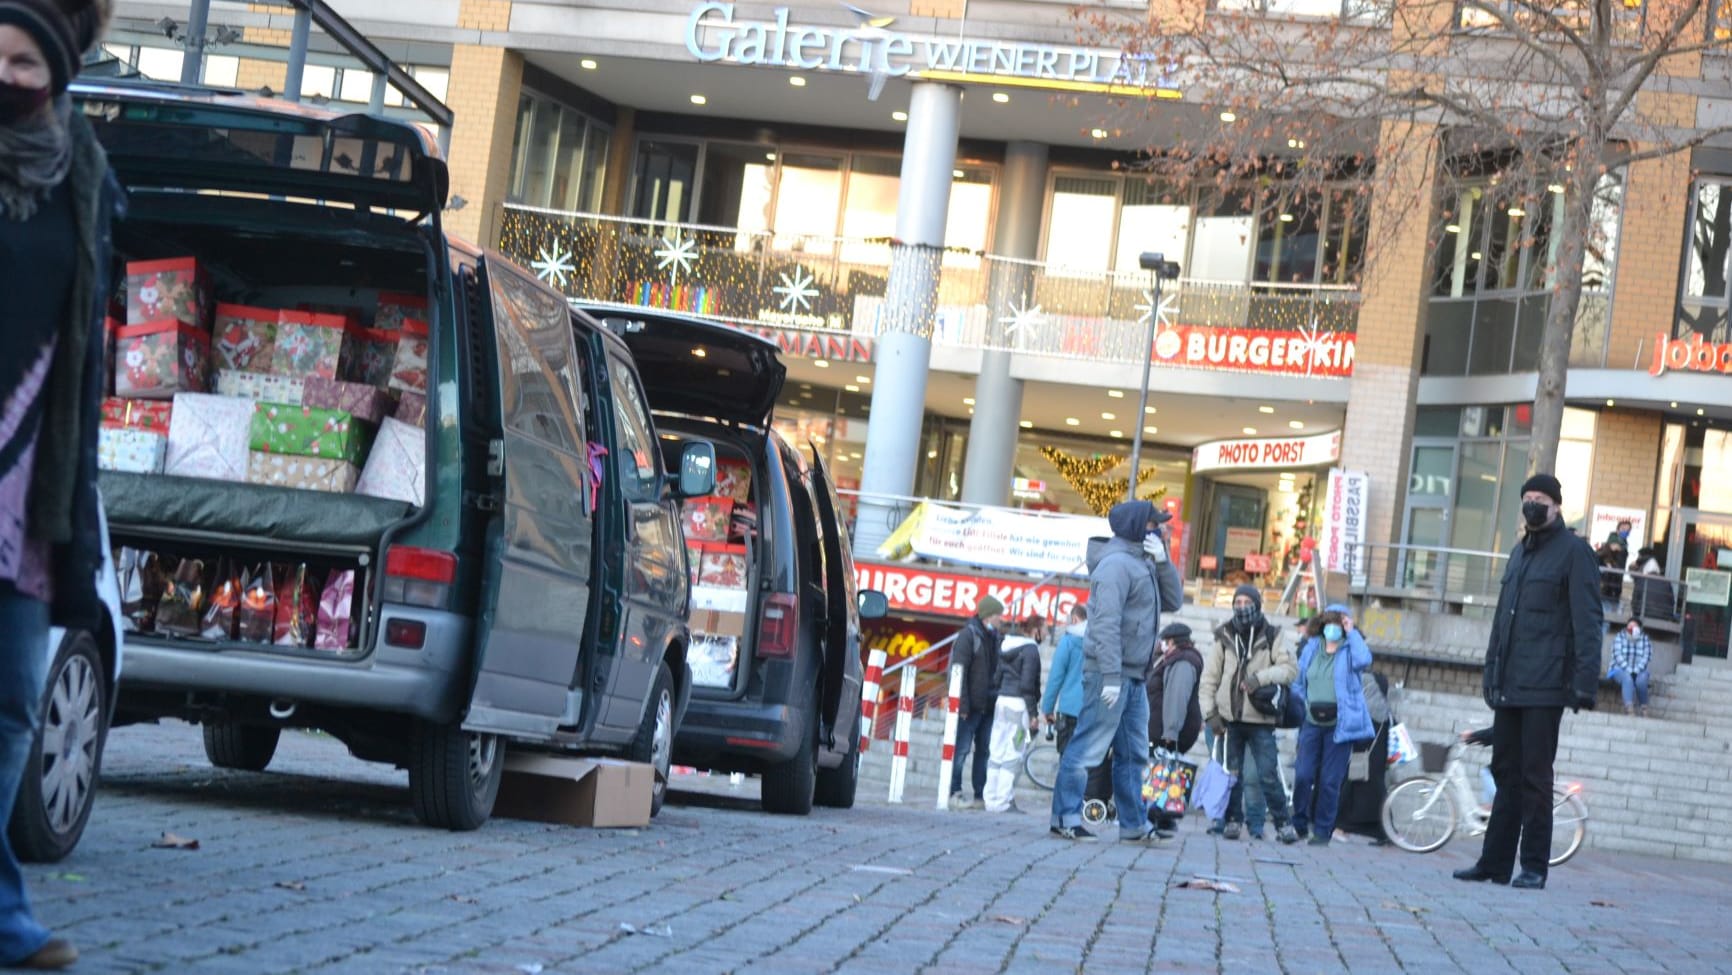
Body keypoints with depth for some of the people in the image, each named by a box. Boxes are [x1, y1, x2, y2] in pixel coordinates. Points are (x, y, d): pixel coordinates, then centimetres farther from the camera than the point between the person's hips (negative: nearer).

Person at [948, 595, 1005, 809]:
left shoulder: (994, 637, 13)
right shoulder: (968, 635, -8)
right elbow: (958, 671, -13)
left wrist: (997, 699, 9)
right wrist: (962, 704, -17)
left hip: (988, 706, 7)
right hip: (971, 706, -7)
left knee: (984, 751, 9)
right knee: (962, 750, -4)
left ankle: (982, 795, 12)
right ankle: (954, 794, 0)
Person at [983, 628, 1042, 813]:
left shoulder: (1006, 646, 14)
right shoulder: (1030, 650, -9)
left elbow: (997, 677, 14)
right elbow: (1027, 684, -14)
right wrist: (1034, 713, -11)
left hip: (1001, 701, 8)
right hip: (1018, 703, -8)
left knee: (997, 753, 9)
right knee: (1013, 755, -5)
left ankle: (991, 799, 11)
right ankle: (1004, 802, -7)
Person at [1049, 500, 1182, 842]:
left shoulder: (1142, 564, 17)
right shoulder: (1117, 563, -13)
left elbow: (1173, 600, 16)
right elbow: (1106, 623, -20)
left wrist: (1163, 561, 1)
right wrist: (1111, 676, -26)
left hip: (1133, 677, 10)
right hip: (1110, 673, -10)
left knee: (1134, 754, 13)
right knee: (1088, 747, -8)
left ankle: (1134, 824, 18)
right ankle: (1065, 818, -7)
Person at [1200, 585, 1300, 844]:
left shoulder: (1271, 637, 5)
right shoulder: (1224, 638, 9)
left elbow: (1291, 668, -5)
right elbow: (1209, 679, 8)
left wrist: (1261, 677, -18)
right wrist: (1210, 713, -1)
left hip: (1260, 719, -2)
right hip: (1229, 718, 2)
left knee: (1268, 774, -7)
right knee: (1231, 774, 4)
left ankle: (1283, 823, -1)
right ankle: (1233, 820, 14)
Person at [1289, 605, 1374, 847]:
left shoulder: (1350, 649, 2)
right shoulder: (1311, 648, 11)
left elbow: (1363, 661, -23)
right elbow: (1298, 683, 20)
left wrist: (1352, 632, -13)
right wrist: (1303, 705, 6)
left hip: (1340, 725, -3)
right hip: (1312, 723, 3)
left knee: (1330, 781, -1)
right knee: (1303, 776, -5)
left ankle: (1322, 831, 8)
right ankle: (1298, 824, 11)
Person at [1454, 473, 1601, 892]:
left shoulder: (1574, 552, -3)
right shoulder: (1520, 552, 20)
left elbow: (1587, 622, -9)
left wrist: (1585, 681, -16)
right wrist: (1491, 672, 20)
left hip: (1545, 687, -7)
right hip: (1509, 685, 7)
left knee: (1534, 777, -5)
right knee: (1506, 774, 9)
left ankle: (1534, 868, 1)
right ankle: (1495, 863, 14)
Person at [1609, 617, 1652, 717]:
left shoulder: (1645, 640, 7)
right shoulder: (1619, 637, 4)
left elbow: (1646, 657, -3)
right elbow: (1618, 655, -7)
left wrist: (1636, 670, -18)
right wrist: (1628, 669, -19)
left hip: (1639, 671, 1)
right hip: (1621, 669, -1)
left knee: (1641, 680, -33)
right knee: (1627, 678, -35)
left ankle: (1644, 708, -19)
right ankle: (1629, 708, -49)